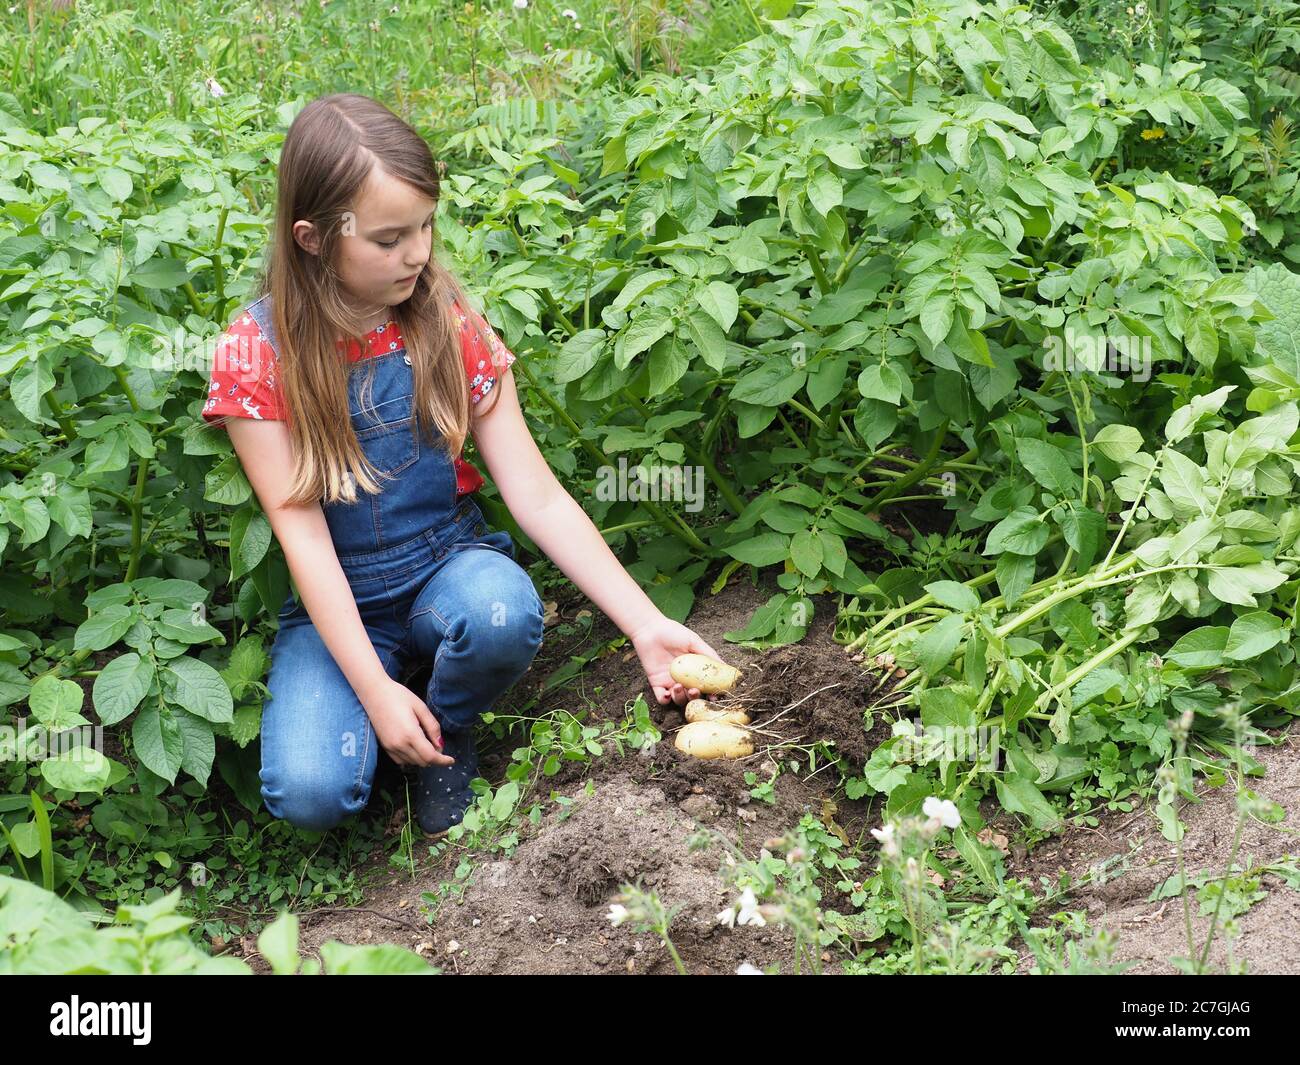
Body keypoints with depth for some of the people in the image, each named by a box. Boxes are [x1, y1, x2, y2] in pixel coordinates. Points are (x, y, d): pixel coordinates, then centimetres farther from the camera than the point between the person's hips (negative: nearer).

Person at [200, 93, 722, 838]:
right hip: (338, 608, -1)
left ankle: (451, 730, -1)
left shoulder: (450, 324, -7)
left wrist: (646, 624, -17)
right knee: (311, 791, -27)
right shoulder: (257, 354, -13)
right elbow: (302, 532, -15)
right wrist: (375, 688, -24)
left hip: (448, 567, 2)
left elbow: (540, 498, -9)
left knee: (506, 613, -35)